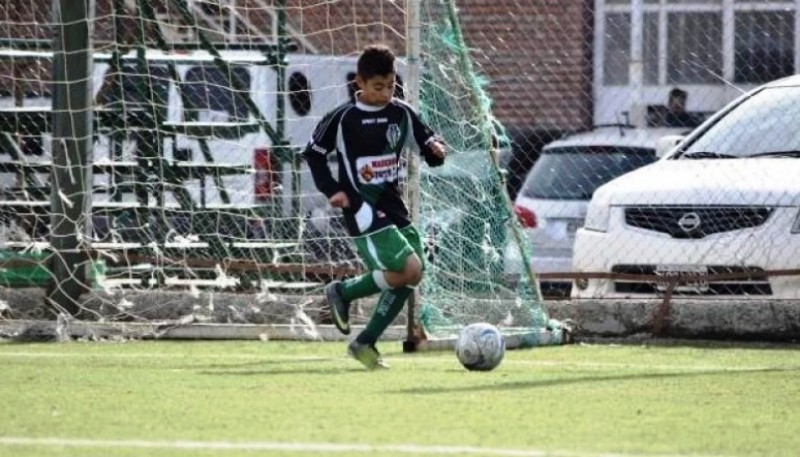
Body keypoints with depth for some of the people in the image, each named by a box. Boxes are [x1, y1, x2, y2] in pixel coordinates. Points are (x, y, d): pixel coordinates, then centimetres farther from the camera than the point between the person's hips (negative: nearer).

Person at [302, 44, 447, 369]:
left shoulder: (402, 113, 5)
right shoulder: (343, 119, -8)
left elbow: (428, 145, 11)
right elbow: (313, 154, 2)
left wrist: (436, 150, -13)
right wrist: (332, 190, -8)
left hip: (393, 205, 6)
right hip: (363, 210, -6)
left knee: (405, 279, 3)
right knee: (409, 269, -19)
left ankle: (365, 343, 15)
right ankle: (343, 292, 2)